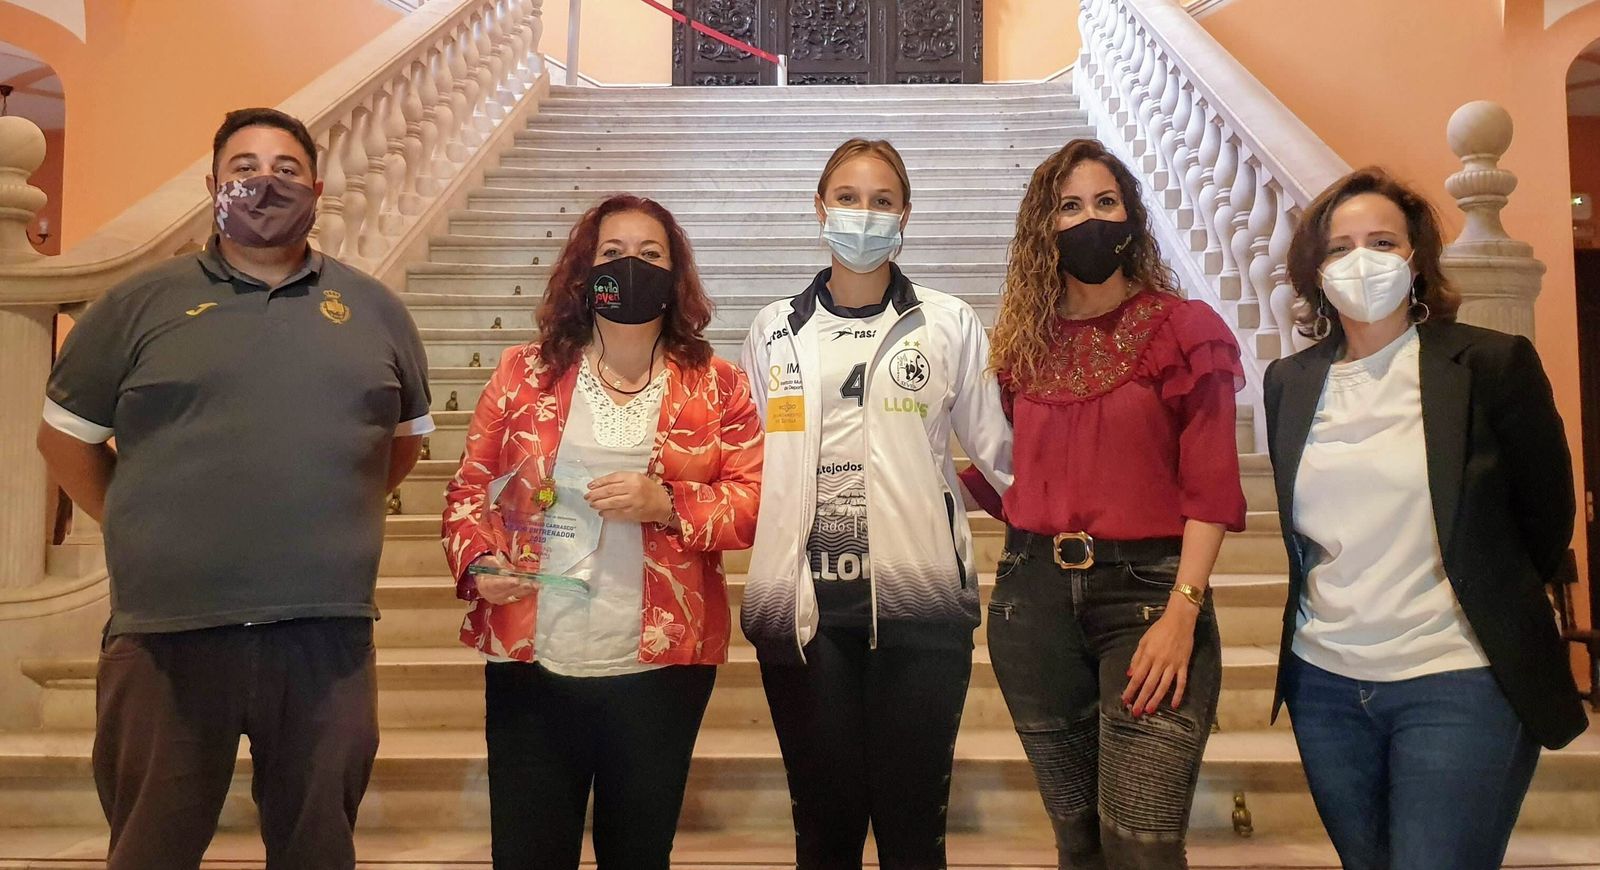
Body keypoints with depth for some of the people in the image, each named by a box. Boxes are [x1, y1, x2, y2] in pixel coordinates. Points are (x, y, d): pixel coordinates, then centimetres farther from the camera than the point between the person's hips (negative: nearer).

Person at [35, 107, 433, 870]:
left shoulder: (375, 310, 8)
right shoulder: (139, 305, 3)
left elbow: (407, 437, 19)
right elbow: (65, 437, 10)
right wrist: (139, 530, 5)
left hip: (328, 631, 1)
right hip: (168, 632, -1)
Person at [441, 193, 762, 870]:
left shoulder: (715, 385, 3)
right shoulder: (523, 373, 5)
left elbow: (758, 501, -1)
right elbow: (471, 487, 8)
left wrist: (667, 504, -16)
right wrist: (478, 562, -10)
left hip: (660, 666, 0)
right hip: (530, 662, 1)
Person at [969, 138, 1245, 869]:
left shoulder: (1184, 330, -1)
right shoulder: (1022, 341, 11)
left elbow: (1211, 490, -7)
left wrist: (1182, 613, -15)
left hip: (1146, 587, -4)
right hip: (1034, 590, 4)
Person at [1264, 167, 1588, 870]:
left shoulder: (1494, 364, -7)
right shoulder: (1289, 383, 5)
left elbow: (1547, 518, 4)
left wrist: (1490, 612, 13)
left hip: (1457, 681, -4)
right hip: (1323, 680, 4)